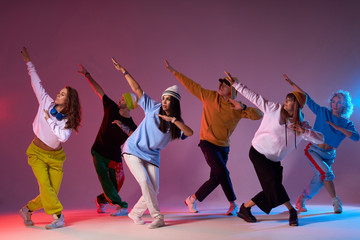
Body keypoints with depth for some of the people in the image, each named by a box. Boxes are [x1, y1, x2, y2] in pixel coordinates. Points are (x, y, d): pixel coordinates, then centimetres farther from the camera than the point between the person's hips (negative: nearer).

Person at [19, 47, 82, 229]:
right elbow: (36, 83, 1)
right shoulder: (46, 102, -7)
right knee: (45, 186, -15)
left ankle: (27, 209, 23)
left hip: (55, 157, 1)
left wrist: (49, 120, -21)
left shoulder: (68, 120, -10)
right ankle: (58, 218, -5)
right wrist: (29, 63, 6)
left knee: (52, 192, 0)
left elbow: (63, 136, -27)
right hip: (37, 153, -1)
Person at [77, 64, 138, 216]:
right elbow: (99, 90, 4)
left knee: (115, 185, 2)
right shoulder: (112, 108, -1)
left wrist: (123, 127, -30)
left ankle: (100, 200, 31)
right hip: (98, 152, 1)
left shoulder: (131, 125, -9)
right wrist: (87, 75, 4)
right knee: (105, 180, -12)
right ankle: (121, 207, -10)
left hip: (114, 156, -1)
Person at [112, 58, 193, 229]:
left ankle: (135, 213, 22)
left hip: (152, 156, 3)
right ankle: (157, 217, -12)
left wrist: (173, 120, -26)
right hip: (133, 150, -3)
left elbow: (190, 133, -19)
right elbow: (137, 89, -3)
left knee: (153, 190, -3)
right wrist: (124, 71, -8)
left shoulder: (177, 123, 1)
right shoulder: (153, 108, -2)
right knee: (144, 181, -20)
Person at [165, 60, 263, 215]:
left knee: (216, 178, 5)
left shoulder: (237, 109, -1)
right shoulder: (210, 96, -2)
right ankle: (233, 205, -2)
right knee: (222, 172, -18)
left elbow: (258, 115, -9)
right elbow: (191, 85, 3)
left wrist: (244, 108, -26)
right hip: (208, 143, -3)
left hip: (224, 146, 4)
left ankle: (192, 199, 24)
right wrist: (173, 72, 4)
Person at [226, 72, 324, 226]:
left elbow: (320, 139, -8)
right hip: (258, 152, -4)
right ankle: (292, 211, 1)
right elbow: (254, 97, -7)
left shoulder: (302, 125, -1)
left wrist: (304, 131, -26)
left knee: (272, 190, -2)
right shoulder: (274, 109, -8)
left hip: (274, 160, 4)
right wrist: (235, 84, -9)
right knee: (273, 182, -17)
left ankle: (244, 209, 15)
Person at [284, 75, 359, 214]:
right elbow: (307, 99, 1)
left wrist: (337, 127, -22)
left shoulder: (347, 124, 2)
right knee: (326, 173, -22)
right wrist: (292, 84, -1)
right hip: (314, 150, -3)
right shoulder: (323, 112, 0)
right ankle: (335, 201, -4)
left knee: (319, 181, 2)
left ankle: (300, 201, 23)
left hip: (329, 155, 3)